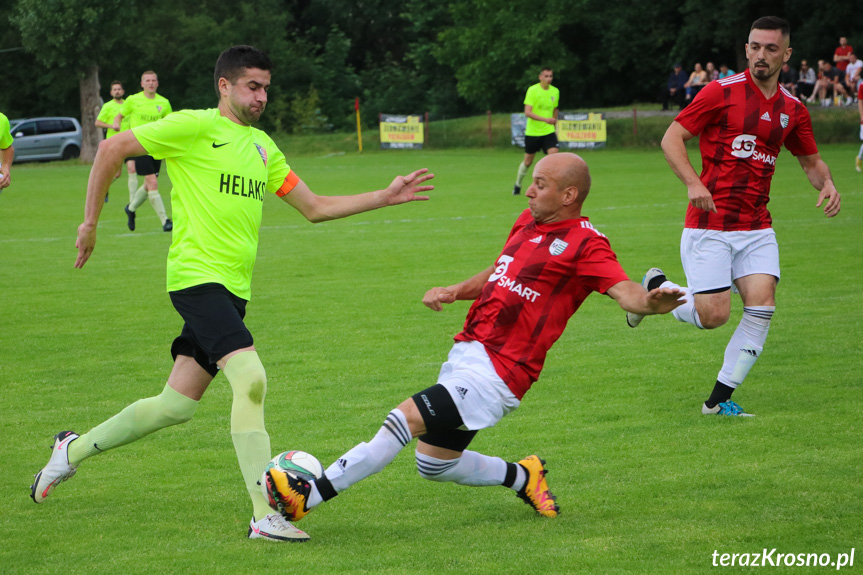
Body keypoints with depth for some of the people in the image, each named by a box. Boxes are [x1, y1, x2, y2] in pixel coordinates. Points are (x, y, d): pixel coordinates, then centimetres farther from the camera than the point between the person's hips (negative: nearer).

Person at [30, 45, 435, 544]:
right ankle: (265, 516, -22)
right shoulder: (194, 127, -5)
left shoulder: (262, 147, 17)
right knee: (251, 378, -21)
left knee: (178, 405, 9)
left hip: (233, 287, 8)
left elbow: (315, 207, 19)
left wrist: (384, 198, 11)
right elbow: (112, 150, -2)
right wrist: (90, 223, 0)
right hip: (197, 275, -8)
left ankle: (74, 449, 29)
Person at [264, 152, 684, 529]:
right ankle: (523, 477, 30)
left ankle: (306, 497, -18)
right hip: (465, 354, 9)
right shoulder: (528, 221, 14)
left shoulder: (585, 244, -10)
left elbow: (625, 291, -24)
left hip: (496, 374, -9)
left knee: (407, 418, -20)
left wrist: (650, 303, -47)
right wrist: (453, 292, 13)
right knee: (433, 464, 13)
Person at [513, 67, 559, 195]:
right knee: (528, 161, 7)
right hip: (532, 131, -3)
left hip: (548, 131, 3)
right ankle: (518, 185, 30)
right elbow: (527, 112, -20)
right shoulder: (532, 90, -12)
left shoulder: (555, 91, 4)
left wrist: (555, 127, 22)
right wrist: (545, 119, -30)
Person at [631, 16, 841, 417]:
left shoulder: (793, 110, 9)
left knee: (762, 305, -13)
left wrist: (826, 184, -1)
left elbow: (811, 160, 22)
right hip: (709, 224, -4)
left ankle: (719, 399, -1)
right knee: (713, 316, -10)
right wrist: (693, 183, -20)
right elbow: (672, 138, -5)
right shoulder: (721, 92, -6)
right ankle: (656, 287, 22)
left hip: (756, 227, 4)